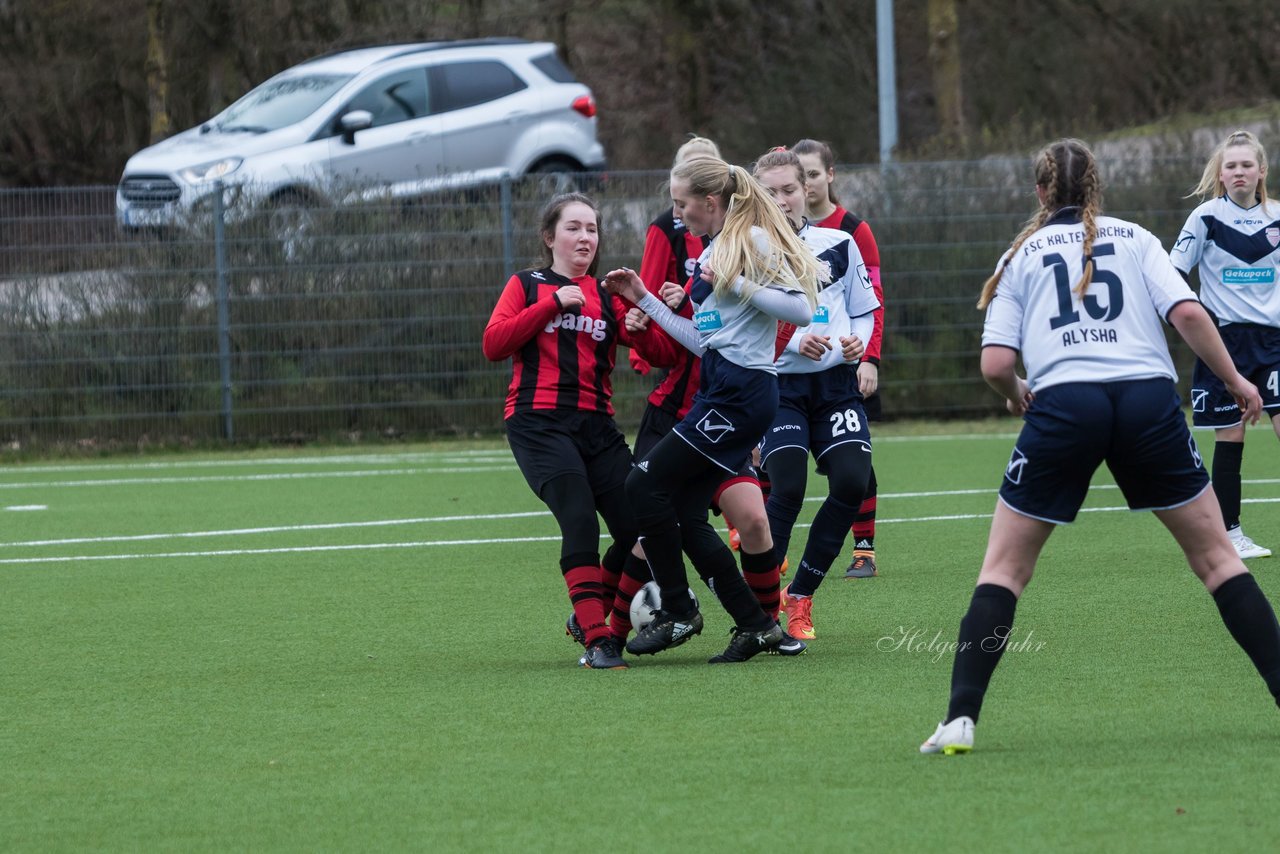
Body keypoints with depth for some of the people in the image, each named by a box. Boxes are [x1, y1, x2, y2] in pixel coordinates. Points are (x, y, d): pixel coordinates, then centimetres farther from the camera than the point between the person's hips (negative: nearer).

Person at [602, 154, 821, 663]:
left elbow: (800, 310, -15)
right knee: (687, 516, 5)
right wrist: (643, 300, 21)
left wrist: (737, 285, -20)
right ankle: (756, 625, 9)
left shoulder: (752, 240, -8)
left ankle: (678, 612, -1)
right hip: (719, 388, 10)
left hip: (741, 389, -10)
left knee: (647, 484, -10)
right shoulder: (710, 254, 20)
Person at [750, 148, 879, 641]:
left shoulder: (839, 244, 10)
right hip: (778, 386, -3)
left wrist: (858, 342, -4)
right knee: (787, 489, -19)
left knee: (852, 482, -13)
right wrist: (795, 343, -17)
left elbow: (864, 309, 17)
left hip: (836, 383, 3)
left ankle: (800, 596, 3)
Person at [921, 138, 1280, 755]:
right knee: (1215, 555, 13)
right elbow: (1188, 315, 1)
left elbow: (995, 364, 7)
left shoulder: (1021, 257, 17)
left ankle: (960, 716, -5)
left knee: (1004, 567, 9)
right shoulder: (1135, 239, 17)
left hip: (1063, 403, -1)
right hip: (1149, 398, 1)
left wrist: (1016, 396, 28)